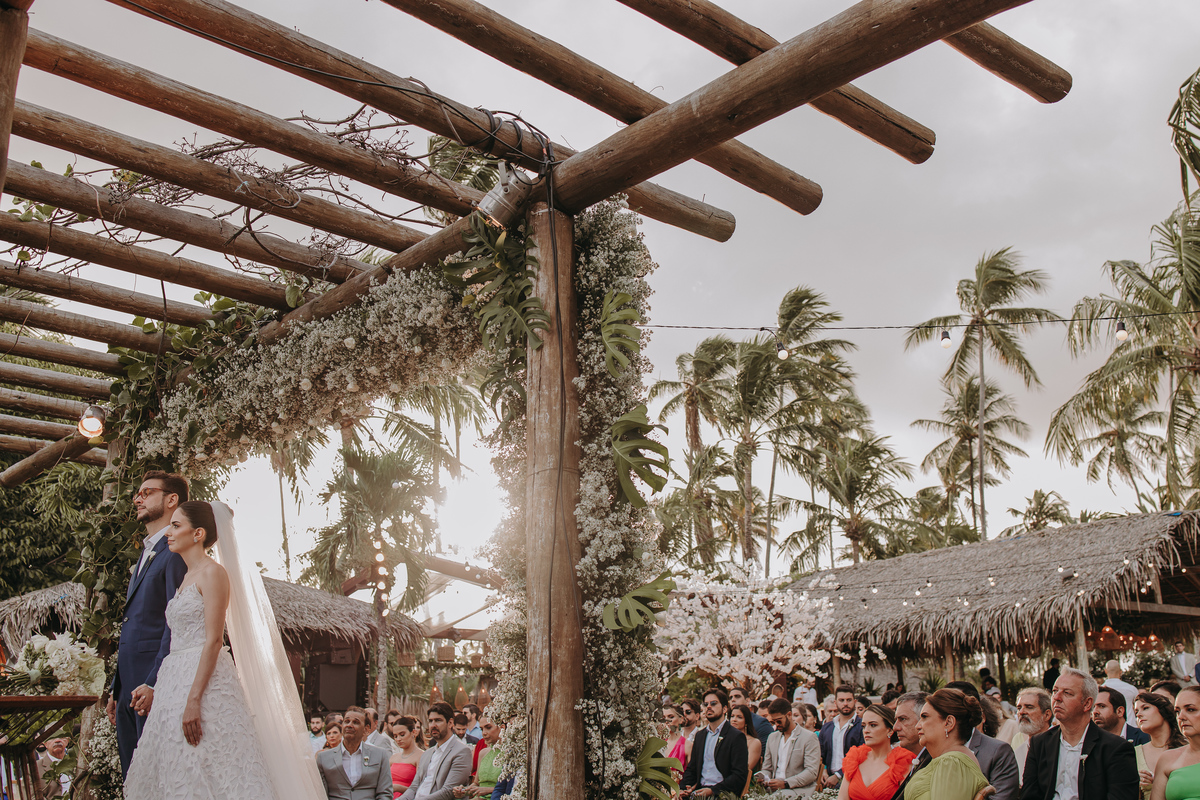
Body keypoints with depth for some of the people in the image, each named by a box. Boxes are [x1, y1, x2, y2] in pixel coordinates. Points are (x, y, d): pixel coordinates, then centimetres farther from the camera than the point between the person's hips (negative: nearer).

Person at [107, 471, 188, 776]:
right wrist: (117, 688, 20)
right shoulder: (146, 554, 23)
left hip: (157, 681, -9)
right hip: (130, 682, 9)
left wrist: (155, 683, -23)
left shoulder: (177, 550, -8)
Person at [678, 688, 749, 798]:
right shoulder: (699, 735, 20)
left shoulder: (736, 737, 0)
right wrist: (682, 788, 2)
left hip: (721, 794, -6)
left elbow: (739, 776, -8)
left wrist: (713, 791, -18)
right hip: (699, 791, 6)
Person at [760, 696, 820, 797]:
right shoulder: (772, 738, 21)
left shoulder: (809, 737, 1)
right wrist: (763, 778, -2)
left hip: (800, 790, -5)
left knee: (781, 796, -39)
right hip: (774, 789, 5)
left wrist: (785, 783, -19)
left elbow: (811, 772, -8)